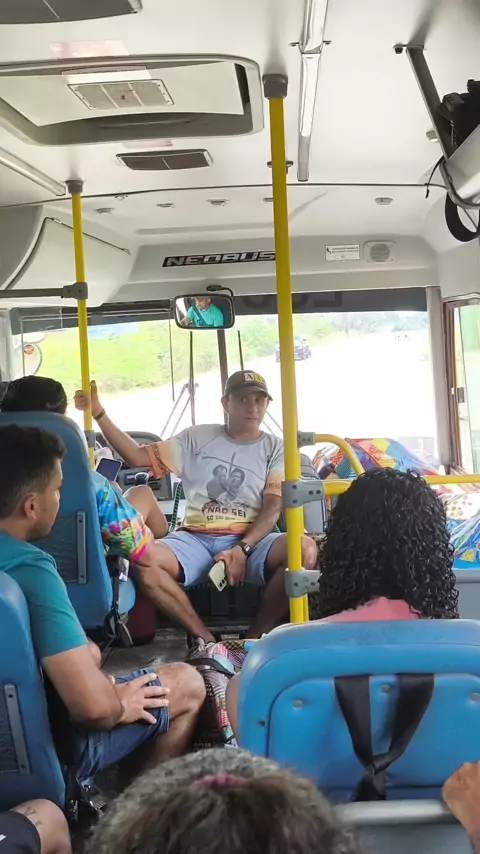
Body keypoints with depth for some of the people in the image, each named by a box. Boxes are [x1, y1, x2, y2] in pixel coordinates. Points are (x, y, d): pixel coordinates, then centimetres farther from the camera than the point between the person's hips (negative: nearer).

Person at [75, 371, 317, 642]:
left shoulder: (276, 448, 11)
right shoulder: (197, 438, 14)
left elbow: (273, 507, -1)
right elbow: (137, 456, 10)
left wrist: (243, 548, -17)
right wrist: (99, 413, 3)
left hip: (252, 541, 0)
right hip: (196, 539, 1)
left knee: (305, 548, -33)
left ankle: (255, 637, -17)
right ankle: (205, 639, -19)